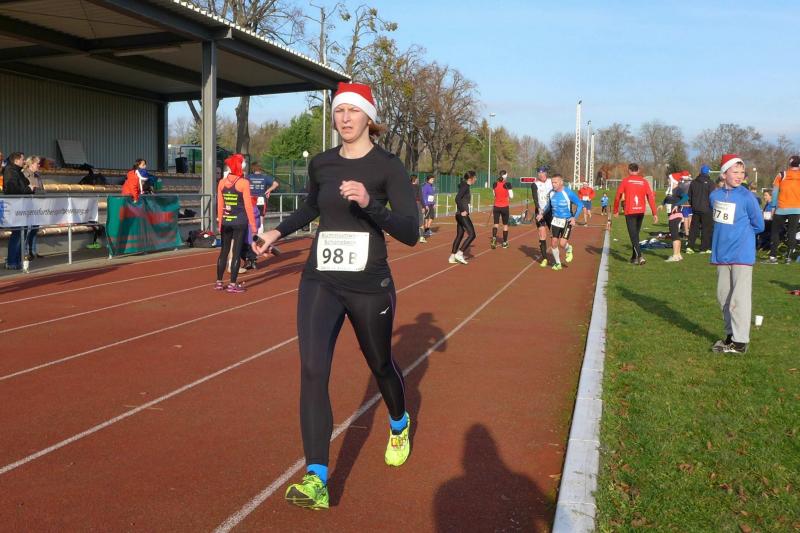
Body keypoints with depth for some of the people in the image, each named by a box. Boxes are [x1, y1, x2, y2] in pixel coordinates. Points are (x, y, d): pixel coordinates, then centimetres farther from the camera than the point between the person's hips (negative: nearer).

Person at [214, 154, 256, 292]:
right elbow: (248, 206, -10)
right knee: (236, 252, 1)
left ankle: (219, 282, 17)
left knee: (224, 251, 13)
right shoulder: (244, 183, -10)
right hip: (240, 222, -4)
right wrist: (253, 225, -5)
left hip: (226, 221, 5)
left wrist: (220, 222, 15)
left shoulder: (222, 182, 4)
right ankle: (233, 284, 3)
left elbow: (219, 205, 6)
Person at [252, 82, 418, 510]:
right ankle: (316, 479, -11)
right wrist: (279, 231, 18)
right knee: (312, 370, -14)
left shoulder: (388, 166, -8)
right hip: (319, 281, 3)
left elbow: (410, 234, -17)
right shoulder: (320, 164, 5)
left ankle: (399, 425, 50)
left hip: (369, 286, -3)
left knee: (380, 364, 17)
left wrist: (369, 203, -30)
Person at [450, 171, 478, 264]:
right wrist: (462, 211, -20)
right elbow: (457, 198, -24)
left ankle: (452, 256, 15)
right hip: (463, 215, -10)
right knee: (471, 234, -8)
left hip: (460, 215, 10)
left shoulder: (465, 186, 15)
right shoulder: (465, 186, -13)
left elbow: (459, 198, 21)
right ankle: (459, 254, -9)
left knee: (459, 235, 13)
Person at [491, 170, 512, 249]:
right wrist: (511, 190, 8)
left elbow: (493, 195, 7)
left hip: (496, 207, 3)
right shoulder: (507, 184, -11)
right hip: (504, 207, -2)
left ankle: (494, 237, -20)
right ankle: (505, 242, 16)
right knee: (505, 224, 11)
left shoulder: (495, 184, 1)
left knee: (496, 224, 6)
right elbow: (511, 196, -6)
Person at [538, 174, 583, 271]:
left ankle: (568, 249, 24)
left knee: (562, 244, -14)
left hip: (567, 221, -5)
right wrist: (542, 214, 7)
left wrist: (574, 217, -23)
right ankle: (557, 263, 20)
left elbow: (580, 205, -13)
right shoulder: (551, 193, -1)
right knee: (553, 243, 0)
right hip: (555, 220, 5)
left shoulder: (569, 193, -17)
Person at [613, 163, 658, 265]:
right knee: (636, 234, 17)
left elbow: (618, 196, -1)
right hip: (641, 211, 4)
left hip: (629, 212, -4)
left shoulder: (625, 181, -2)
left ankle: (639, 256, -20)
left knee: (633, 235, -4)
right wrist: (655, 213, 0)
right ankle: (634, 257, 24)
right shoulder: (644, 182, 5)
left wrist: (616, 211, 12)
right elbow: (651, 197, -1)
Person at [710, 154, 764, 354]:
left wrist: (740, 232, 4)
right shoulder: (715, 195, 6)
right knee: (723, 297, 12)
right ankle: (730, 336, 25)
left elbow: (758, 226, -2)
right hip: (721, 254, 6)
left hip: (741, 254, -6)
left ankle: (740, 341, -1)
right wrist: (726, 233, 9)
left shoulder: (747, 197, -10)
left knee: (739, 298, -6)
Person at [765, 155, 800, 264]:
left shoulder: (781, 175, 0)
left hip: (781, 209, -1)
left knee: (775, 231, 8)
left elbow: (775, 192, -1)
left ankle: (773, 257, 1)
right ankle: (788, 257, 1)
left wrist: (773, 207, 4)